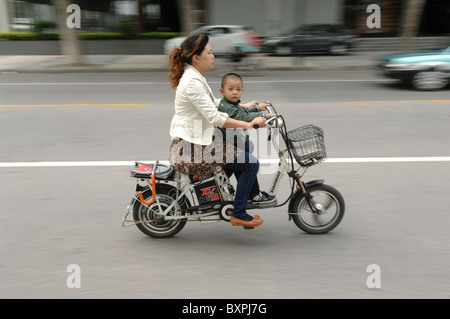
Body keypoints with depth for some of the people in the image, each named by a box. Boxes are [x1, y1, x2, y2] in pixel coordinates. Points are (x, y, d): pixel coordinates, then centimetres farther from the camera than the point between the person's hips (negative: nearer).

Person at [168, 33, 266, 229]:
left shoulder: (194, 77, 11)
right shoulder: (192, 82, -21)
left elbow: (215, 103, 21)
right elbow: (214, 117, -26)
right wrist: (248, 124, -24)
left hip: (195, 141, 11)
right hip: (191, 146, -11)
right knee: (251, 163, -12)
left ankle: (254, 193, 33)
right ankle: (238, 214, -4)